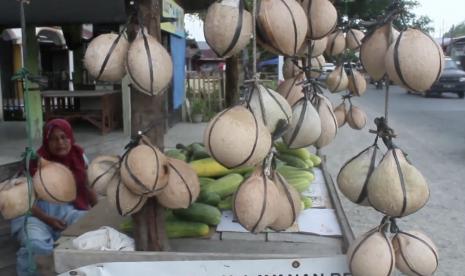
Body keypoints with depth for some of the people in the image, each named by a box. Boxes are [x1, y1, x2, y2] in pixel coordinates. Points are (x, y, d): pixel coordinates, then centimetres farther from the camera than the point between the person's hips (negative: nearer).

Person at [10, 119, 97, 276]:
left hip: (66, 210, 3)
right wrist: (47, 219, -19)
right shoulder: (36, 162, -2)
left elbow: (87, 188, 17)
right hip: (34, 213, -3)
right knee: (36, 246, -36)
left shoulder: (78, 157, 10)